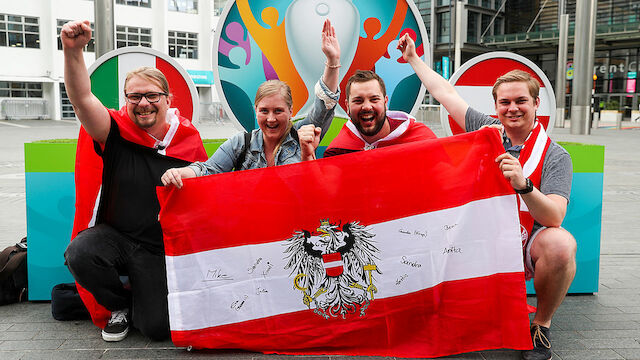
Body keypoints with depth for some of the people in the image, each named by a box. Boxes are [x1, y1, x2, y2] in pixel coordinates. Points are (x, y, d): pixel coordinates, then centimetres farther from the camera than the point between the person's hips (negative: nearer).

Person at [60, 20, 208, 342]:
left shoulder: (189, 141, -4)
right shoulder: (117, 132, -6)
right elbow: (82, 98, -23)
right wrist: (73, 50, -37)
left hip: (161, 249, 0)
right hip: (114, 236, 1)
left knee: (157, 328, -10)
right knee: (79, 254, -32)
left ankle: (148, 294, 29)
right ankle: (119, 305, 2)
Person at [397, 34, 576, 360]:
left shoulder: (554, 156, -6)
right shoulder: (487, 130, 5)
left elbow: (555, 217, -21)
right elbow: (446, 94, 15)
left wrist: (523, 184, -38)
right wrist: (413, 59, 23)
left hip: (527, 248, -2)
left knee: (561, 245, -35)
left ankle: (541, 325, -6)